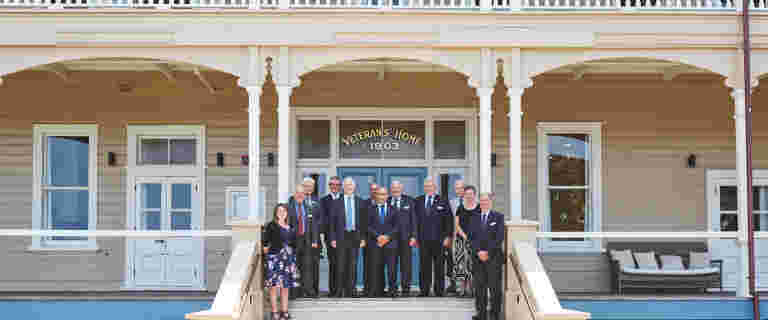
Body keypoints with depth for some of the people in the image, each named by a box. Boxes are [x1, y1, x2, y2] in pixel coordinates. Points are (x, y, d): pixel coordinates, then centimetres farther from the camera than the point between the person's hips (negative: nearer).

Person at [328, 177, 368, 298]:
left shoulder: (360, 202, 8)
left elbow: (364, 221, 8)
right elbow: (332, 221, 2)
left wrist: (363, 238, 2)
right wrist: (333, 238, -4)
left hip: (355, 236, 2)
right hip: (341, 236, -2)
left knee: (352, 265, 3)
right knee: (340, 265, -2)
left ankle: (350, 291, 9)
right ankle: (339, 291, 5)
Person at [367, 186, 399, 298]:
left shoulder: (393, 209, 11)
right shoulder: (371, 209, 12)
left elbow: (396, 226, 6)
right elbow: (369, 226, 5)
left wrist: (387, 236, -8)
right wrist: (377, 236, -9)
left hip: (390, 242, 0)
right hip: (375, 243, 0)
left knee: (392, 269, -6)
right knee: (375, 269, -2)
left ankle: (392, 291, 2)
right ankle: (375, 292, 1)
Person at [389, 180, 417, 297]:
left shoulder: (409, 201, 7)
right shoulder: (386, 202, 8)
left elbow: (413, 220, 4)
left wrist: (413, 236, -4)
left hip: (405, 237, 0)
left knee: (406, 264, 0)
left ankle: (405, 289, 6)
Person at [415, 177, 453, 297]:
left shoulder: (442, 201, 3)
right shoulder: (418, 201, 10)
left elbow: (449, 220, 2)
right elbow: (415, 219, 10)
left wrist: (448, 236, -4)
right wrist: (415, 236, 4)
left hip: (438, 239, -2)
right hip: (423, 239, 2)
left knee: (439, 266, 2)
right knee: (424, 266, 2)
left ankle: (439, 290, 8)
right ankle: (424, 290, 7)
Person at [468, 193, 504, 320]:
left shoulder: (498, 217, 4)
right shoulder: (474, 218, 14)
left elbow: (499, 238, -5)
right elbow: (471, 237, 7)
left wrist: (487, 252, -10)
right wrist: (478, 252, -8)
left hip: (493, 257, -3)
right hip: (477, 257, 3)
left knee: (494, 286, -3)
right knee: (479, 286, 2)